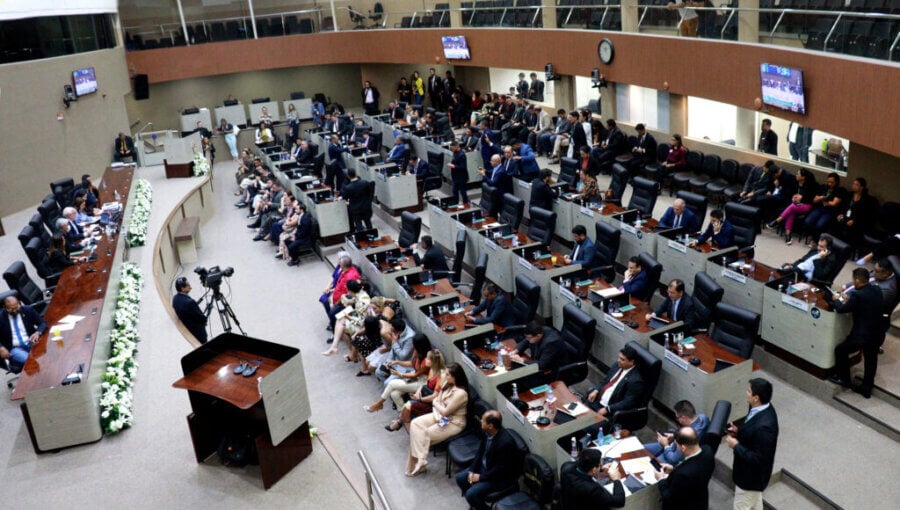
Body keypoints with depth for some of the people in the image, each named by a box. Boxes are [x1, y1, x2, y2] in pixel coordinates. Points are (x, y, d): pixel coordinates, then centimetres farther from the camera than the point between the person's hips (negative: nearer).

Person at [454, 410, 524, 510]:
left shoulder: (505, 442, -36)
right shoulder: (488, 432, -11)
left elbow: (500, 470, -27)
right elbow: (480, 452, 3)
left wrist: (480, 477, -17)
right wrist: (472, 471, -6)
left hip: (501, 477, -8)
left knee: (471, 494, -18)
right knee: (460, 478, 9)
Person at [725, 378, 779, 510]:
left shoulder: (764, 426, -39)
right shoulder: (762, 407, -10)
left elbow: (758, 458, -31)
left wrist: (736, 445, -24)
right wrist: (738, 431, -5)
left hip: (751, 475, -9)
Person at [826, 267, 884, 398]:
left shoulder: (857, 295, -24)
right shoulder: (877, 289, -1)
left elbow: (841, 309, -11)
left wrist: (836, 300, 8)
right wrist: (849, 299, 16)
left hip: (863, 335, -7)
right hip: (878, 334, 7)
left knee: (841, 350, 16)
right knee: (871, 360, 21)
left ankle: (843, 379, 29)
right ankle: (866, 389, 33)